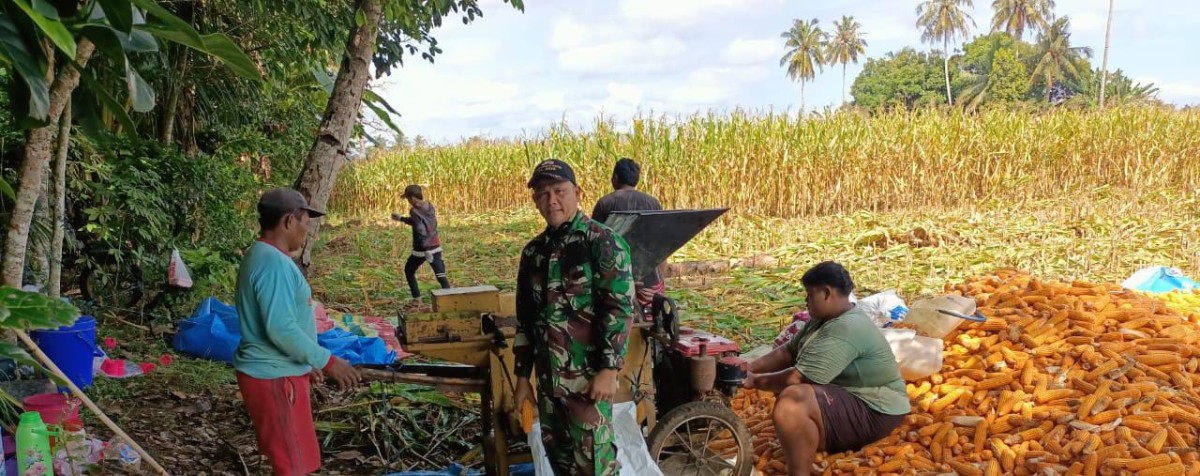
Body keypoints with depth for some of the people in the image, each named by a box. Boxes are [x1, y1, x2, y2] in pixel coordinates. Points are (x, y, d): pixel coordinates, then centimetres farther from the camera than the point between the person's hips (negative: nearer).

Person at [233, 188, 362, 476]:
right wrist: (326, 361, -19)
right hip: (274, 377, -10)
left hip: (276, 371, 10)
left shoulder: (261, 255, 11)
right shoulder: (274, 262, -22)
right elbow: (281, 329, -27)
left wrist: (308, 362, 22)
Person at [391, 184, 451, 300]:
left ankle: (417, 298, 20)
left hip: (421, 249, -5)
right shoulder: (430, 206, 6)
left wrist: (425, 250, -27)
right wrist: (401, 219, 28)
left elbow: (421, 230, -25)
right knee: (441, 275, 0)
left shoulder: (415, 211, -16)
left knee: (409, 271, 19)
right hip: (435, 247, 6)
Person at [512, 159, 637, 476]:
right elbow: (525, 317, 15)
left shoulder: (603, 242, -9)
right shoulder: (533, 251, 11)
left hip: (589, 376, -7)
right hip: (548, 378, 7)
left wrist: (609, 369, -19)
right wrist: (523, 375, 14)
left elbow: (620, 308, -14)